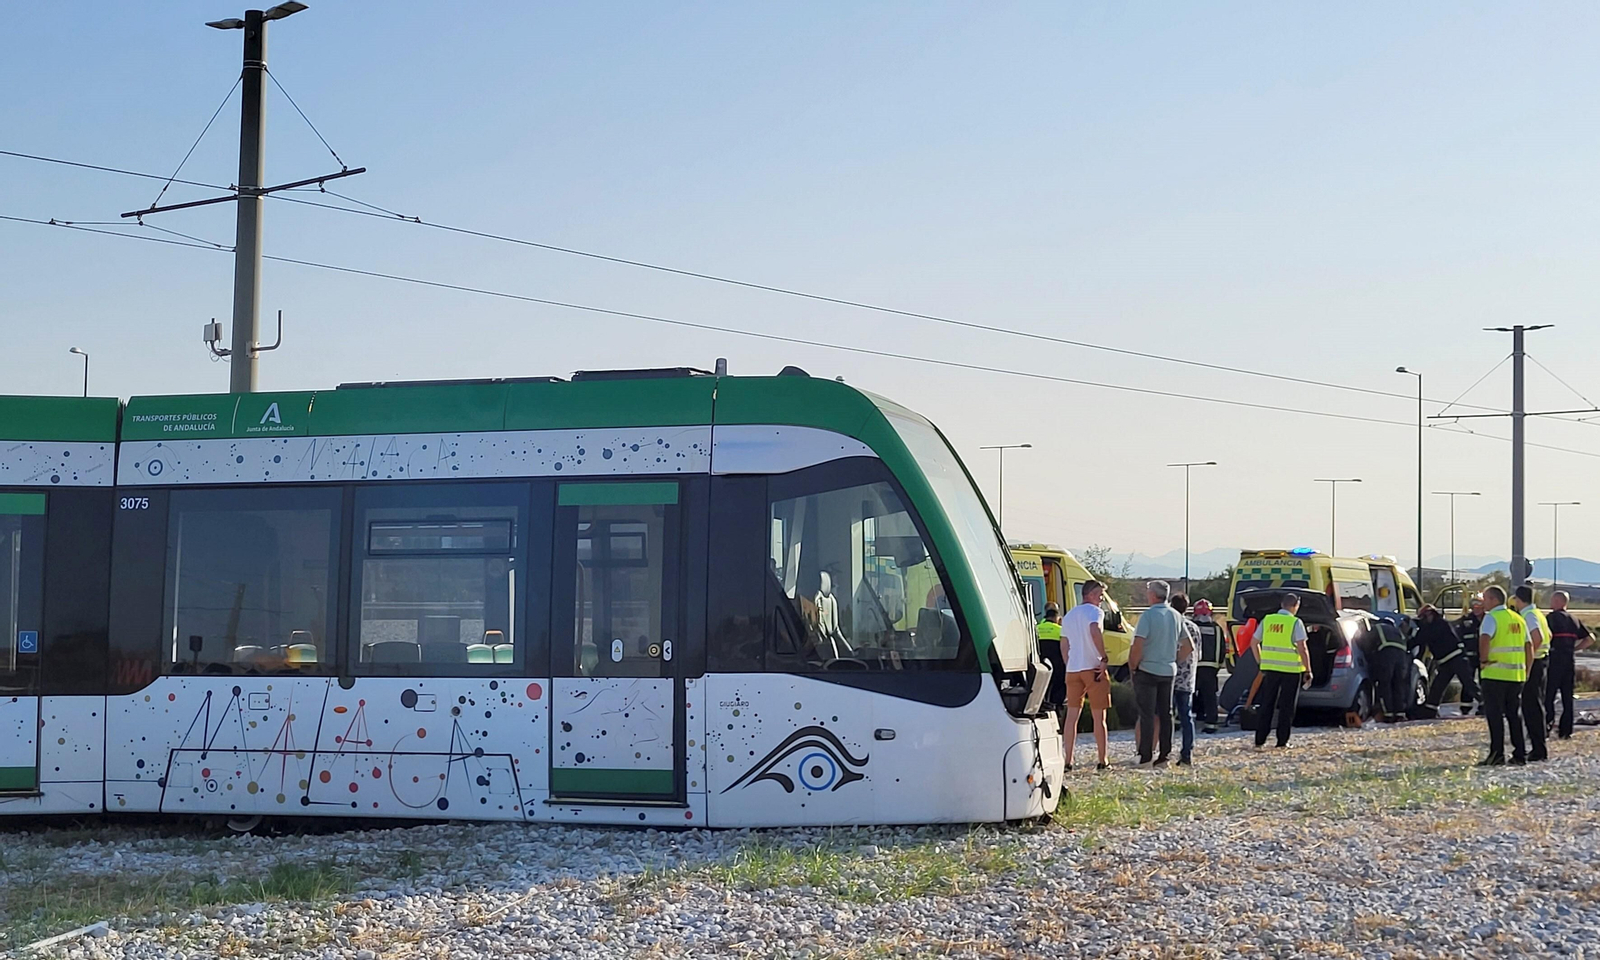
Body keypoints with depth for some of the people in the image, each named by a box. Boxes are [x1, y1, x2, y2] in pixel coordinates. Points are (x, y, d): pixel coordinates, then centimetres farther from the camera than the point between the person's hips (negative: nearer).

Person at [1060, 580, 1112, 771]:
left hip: (1073, 670, 6)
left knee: (1071, 716, 10)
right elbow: (1095, 631, -27)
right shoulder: (1094, 611, -7)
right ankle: (1102, 761, 3)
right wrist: (1104, 659, -21)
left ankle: (1068, 760, 7)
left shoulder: (1069, 615, 17)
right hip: (1093, 668, -6)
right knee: (1099, 718, 1)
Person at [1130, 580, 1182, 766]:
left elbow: (1138, 646, -19)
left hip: (1147, 669, -6)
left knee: (1147, 714, -3)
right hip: (1168, 671, 6)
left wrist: (1133, 667, -7)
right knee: (1165, 714, 10)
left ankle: (1145, 756, -4)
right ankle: (1164, 756, 12)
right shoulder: (1176, 616, 7)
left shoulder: (1148, 615, -14)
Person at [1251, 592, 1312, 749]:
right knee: (1287, 706, 6)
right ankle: (1282, 741, 5)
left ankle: (1260, 740, 9)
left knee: (1266, 705, 10)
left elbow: (1255, 643, 10)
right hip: (1291, 670, -4)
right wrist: (1308, 671, -7)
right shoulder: (1296, 623, -8)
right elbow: (1302, 648, -13)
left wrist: (1261, 663, 19)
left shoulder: (1267, 620, 6)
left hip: (1270, 668, 4)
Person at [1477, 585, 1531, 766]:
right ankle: (1520, 754, 11)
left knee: (1495, 714, -3)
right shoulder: (1518, 619, 14)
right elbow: (1529, 646, 15)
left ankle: (1497, 754, -6)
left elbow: (1485, 639, -26)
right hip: (1516, 674, 7)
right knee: (1514, 714, 12)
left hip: (1495, 673, -7)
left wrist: (1484, 659, -14)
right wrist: (1526, 671, 19)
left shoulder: (1491, 617, -8)